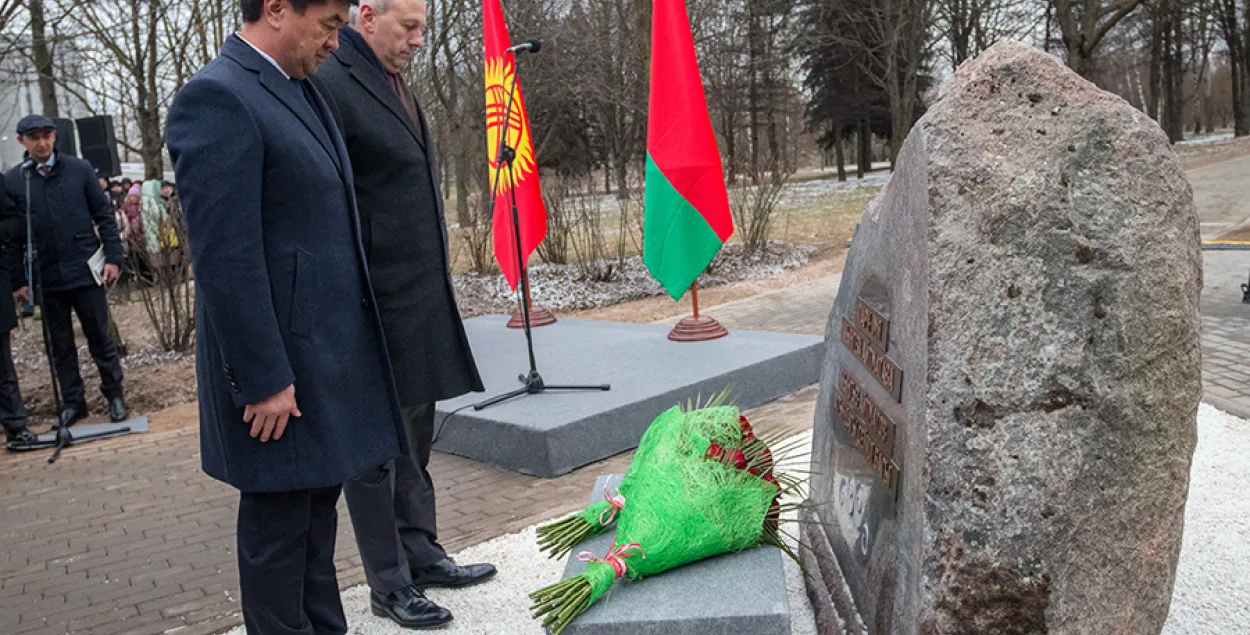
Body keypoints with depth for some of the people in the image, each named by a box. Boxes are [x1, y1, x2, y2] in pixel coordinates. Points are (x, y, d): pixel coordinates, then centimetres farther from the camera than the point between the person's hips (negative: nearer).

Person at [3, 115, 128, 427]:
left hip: (85, 272, -1)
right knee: (61, 345, 11)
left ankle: (114, 395, 20)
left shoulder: (80, 169, -1)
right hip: (46, 278, 1)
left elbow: (104, 215, 2)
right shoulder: (12, 181, 0)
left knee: (100, 338, 8)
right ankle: (73, 402, 22)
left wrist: (113, 257, -4)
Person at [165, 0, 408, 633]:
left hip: (330, 355, 9)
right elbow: (225, 257, -21)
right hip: (281, 366, -9)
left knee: (317, 514, 19)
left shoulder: (301, 90, 14)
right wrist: (263, 380, -20)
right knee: (278, 525, 6)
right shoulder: (217, 97, -16)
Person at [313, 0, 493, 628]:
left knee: (414, 439, 18)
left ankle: (421, 553, 32)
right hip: (375, 305, -9)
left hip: (420, 300, 9)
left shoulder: (393, 85, 15)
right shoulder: (331, 85, -14)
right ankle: (389, 583, 16)